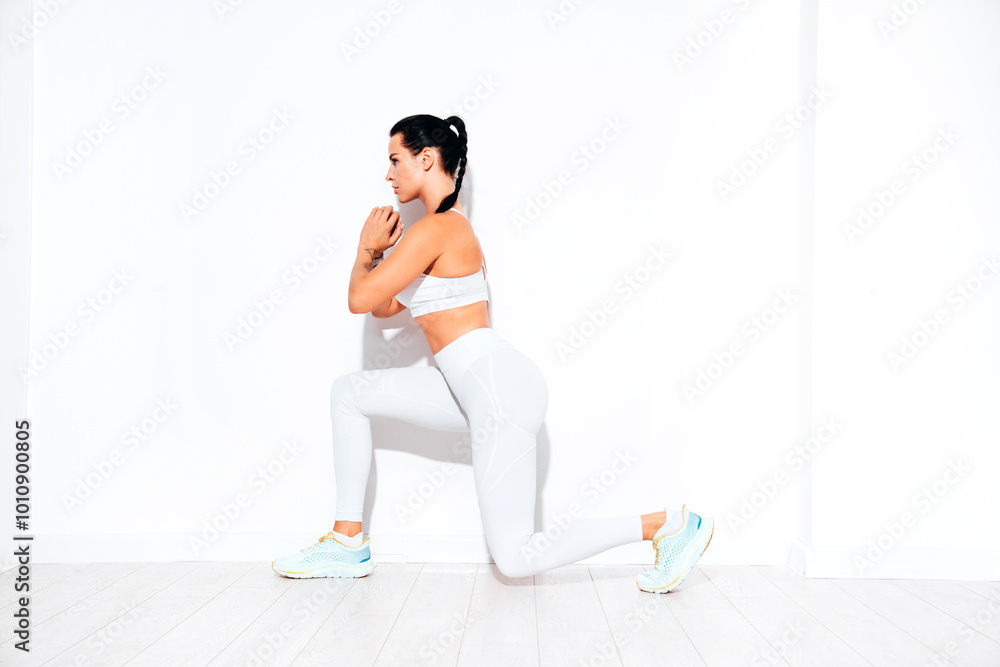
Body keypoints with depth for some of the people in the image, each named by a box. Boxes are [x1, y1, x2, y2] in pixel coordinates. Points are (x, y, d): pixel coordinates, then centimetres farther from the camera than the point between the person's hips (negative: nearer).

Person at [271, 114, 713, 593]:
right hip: (477, 388, 10)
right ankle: (348, 544, 15)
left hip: (499, 390, -10)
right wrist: (375, 252, 9)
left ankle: (672, 525, 2)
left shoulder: (436, 228, -12)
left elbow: (360, 299, -13)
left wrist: (368, 250, 5)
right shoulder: (453, 226, 19)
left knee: (515, 560, -5)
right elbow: (384, 307, 24)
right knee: (348, 393, 11)